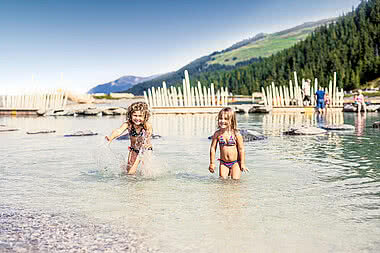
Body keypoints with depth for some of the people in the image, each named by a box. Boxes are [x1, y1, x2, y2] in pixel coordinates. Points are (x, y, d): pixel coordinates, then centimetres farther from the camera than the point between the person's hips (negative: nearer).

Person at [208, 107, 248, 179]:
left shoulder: (236, 134, -13)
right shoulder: (217, 134, -7)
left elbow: (241, 149, -8)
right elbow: (213, 148, -1)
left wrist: (242, 164, -7)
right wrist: (212, 163, 0)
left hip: (235, 162, -2)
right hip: (223, 162, 2)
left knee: (235, 179, -2)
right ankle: (228, 172, 28)